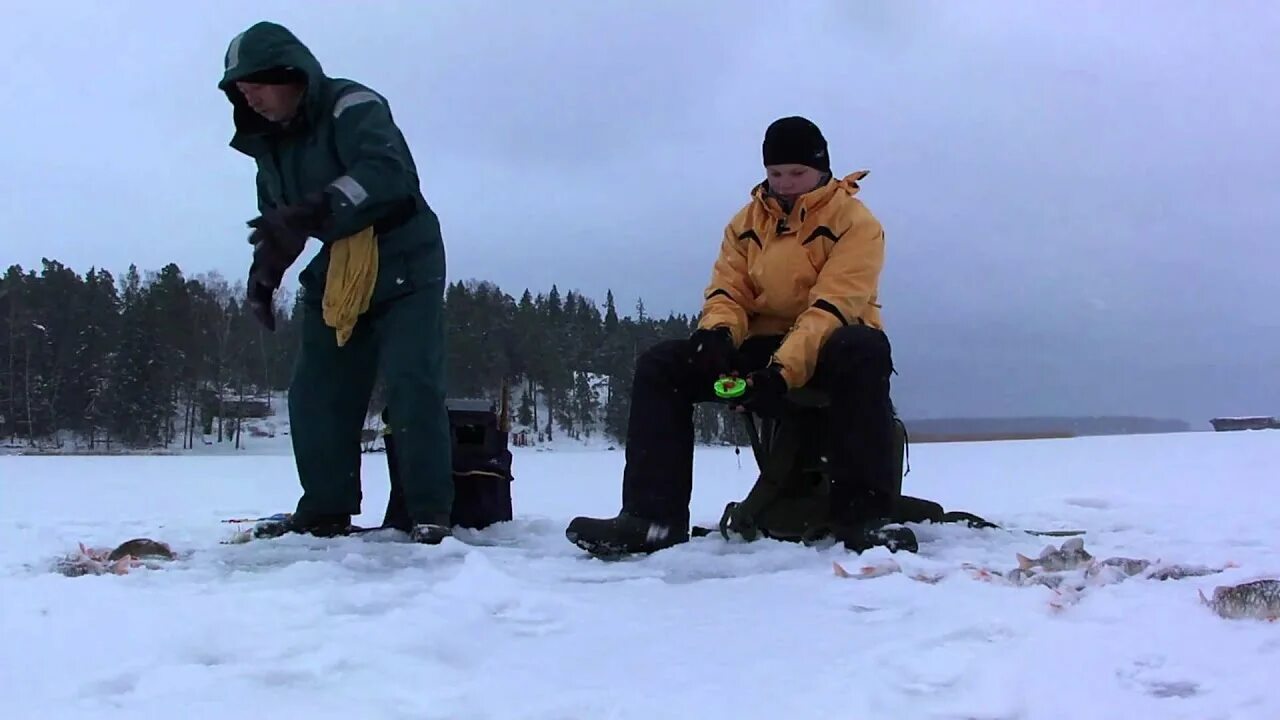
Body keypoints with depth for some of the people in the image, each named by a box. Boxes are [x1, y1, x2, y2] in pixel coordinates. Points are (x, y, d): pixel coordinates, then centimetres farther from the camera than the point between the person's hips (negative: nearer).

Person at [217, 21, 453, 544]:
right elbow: (275, 221, 18)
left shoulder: (352, 107, -16)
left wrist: (314, 211, -45)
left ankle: (431, 512, -11)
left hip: (403, 265, -8)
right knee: (315, 393, 4)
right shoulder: (269, 141, 9)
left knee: (412, 385, -16)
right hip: (336, 276, 8)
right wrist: (263, 276, 2)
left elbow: (387, 171, -35)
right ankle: (326, 511, 14)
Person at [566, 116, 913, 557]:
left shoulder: (855, 222, -8)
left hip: (830, 350, -5)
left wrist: (784, 371, -35)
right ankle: (653, 516, -23)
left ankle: (862, 515, -39)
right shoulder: (746, 223, 10)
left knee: (864, 351, -41)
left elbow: (833, 307, -21)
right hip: (764, 346, 5)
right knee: (661, 366, -14)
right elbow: (726, 291, 4)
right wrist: (718, 334, -22)